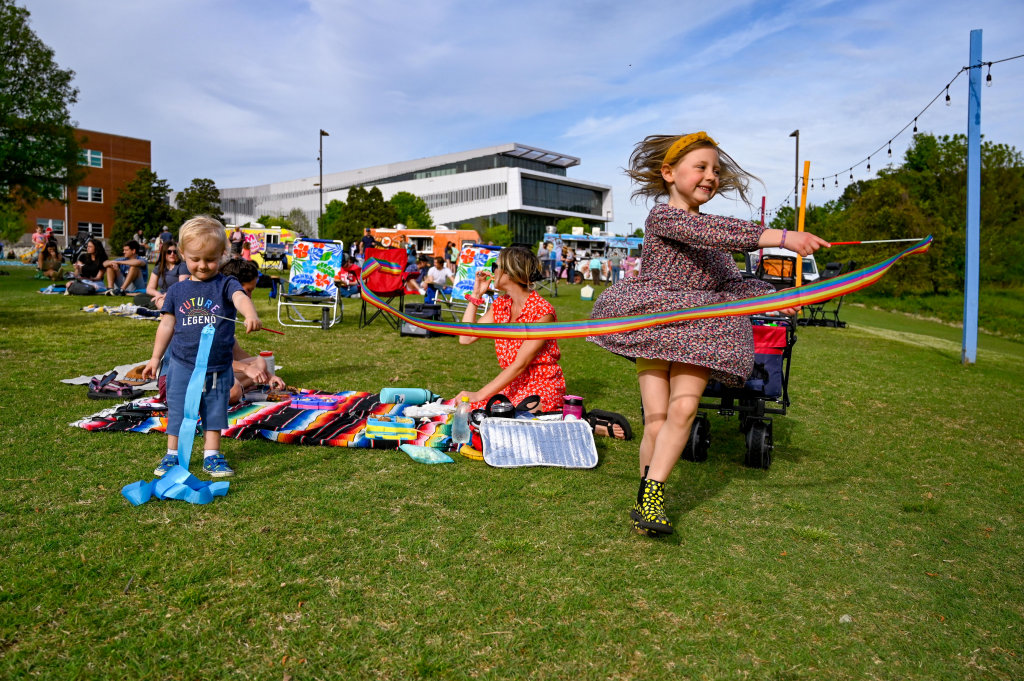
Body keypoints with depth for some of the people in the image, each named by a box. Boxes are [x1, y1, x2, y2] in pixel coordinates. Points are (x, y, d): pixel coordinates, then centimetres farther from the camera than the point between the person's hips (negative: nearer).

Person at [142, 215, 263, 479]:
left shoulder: (225, 285, -7)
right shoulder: (177, 291, 3)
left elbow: (240, 298, -30)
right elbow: (167, 324, 11)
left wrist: (251, 315, -53)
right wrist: (155, 358, 13)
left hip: (218, 368, -2)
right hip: (182, 365, 2)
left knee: (215, 413, 10)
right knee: (177, 412, 10)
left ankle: (211, 456, 23)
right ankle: (172, 455, 25)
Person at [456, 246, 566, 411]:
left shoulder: (542, 312, -17)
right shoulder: (500, 304, 5)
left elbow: (520, 364, -23)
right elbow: (466, 338, 2)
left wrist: (479, 395, -27)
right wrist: (476, 295, 1)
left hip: (541, 389, -7)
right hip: (511, 386, 7)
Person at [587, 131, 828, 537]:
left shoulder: (708, 229, 18)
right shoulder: (663, 216, -7)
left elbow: (729, 281, 21)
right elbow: (715, 232, -24)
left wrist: (771, 295, 3)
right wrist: (781, 237, -31)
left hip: (697, 333, 5)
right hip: (653, 331, -5)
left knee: (683, 409, -17)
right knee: (657, 423, -8)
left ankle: (650, 495, -8)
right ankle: (647, 499, 11)